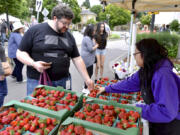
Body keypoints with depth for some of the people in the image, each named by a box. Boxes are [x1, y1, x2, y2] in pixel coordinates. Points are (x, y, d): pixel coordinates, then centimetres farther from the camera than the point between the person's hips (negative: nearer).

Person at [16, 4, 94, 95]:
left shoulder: (69, 36, 9)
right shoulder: (35, 30, -3)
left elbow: (77, 59, 10)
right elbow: (20, 53, 0)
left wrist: (87, 79, 6)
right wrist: (33, 63, -18)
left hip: (61, 82, 4)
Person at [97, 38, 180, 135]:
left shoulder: (163, 76, -34)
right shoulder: (145, 71, -8)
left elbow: (167, 111, -35)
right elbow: (129, 83, 3)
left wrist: (139, 109, -26)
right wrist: (107, 89, 6)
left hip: (169, 126, -6)